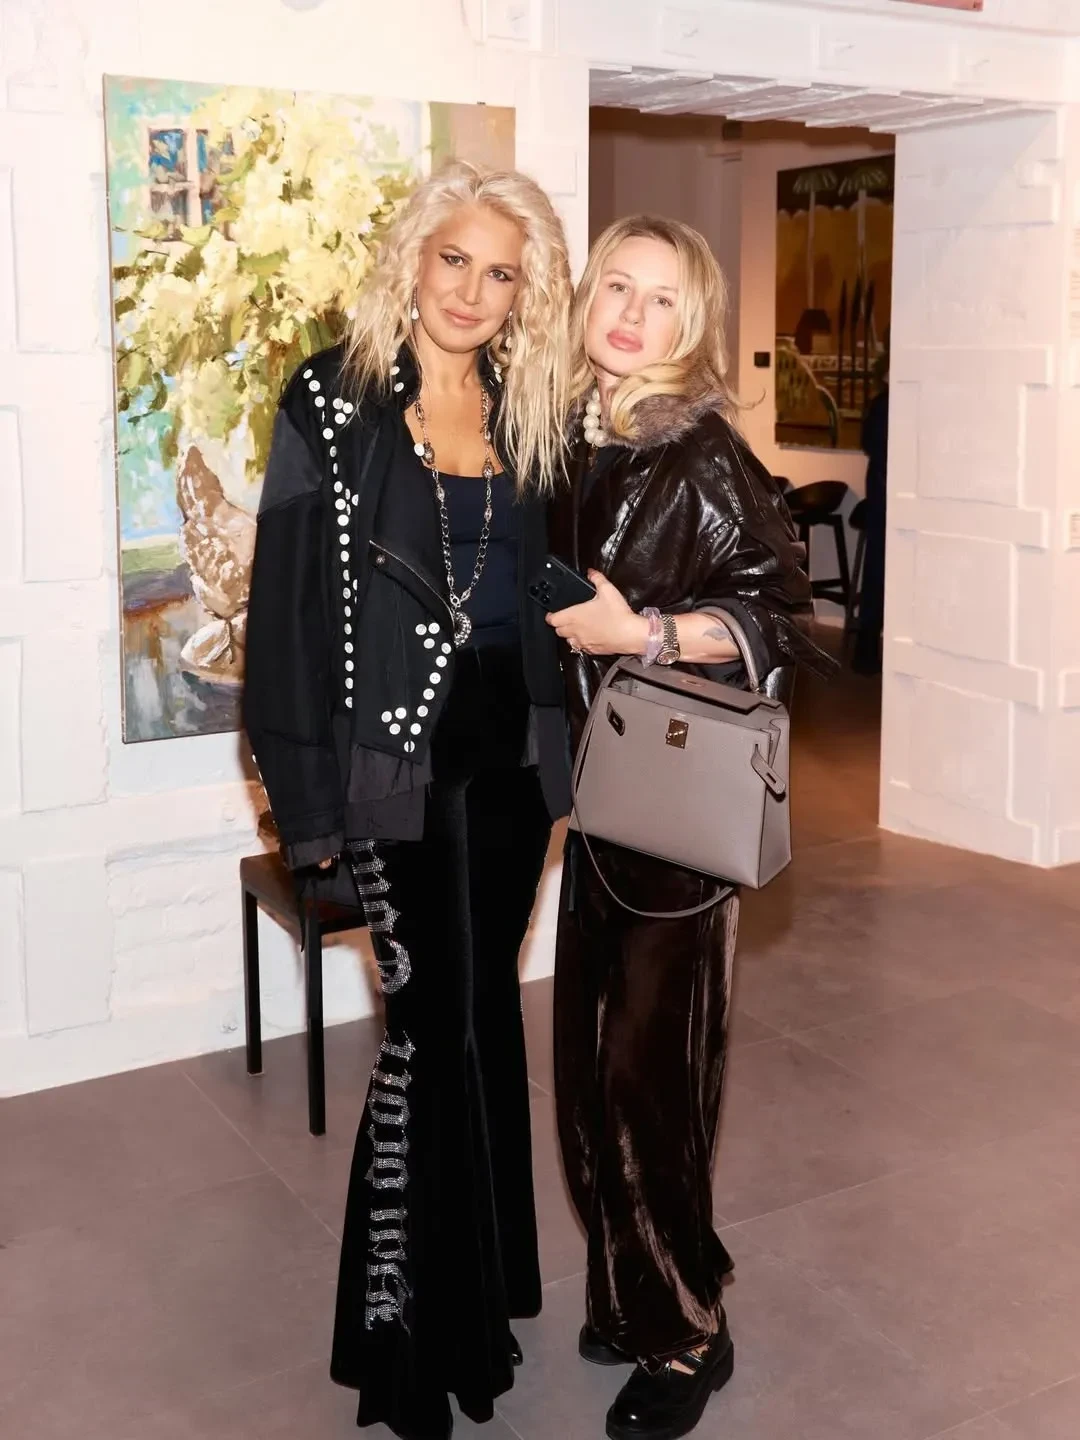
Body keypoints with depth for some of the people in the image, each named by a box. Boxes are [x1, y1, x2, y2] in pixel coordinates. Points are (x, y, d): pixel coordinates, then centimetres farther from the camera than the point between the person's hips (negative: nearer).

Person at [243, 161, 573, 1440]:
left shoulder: (530, 415, 9)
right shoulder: (334, 400, -6)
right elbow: (289, 604, -9)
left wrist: (562, 750, 8)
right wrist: (310, 797, -11)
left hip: (510, 756, 5)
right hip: (398, 761, -5)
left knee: (481, 1022, 14)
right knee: (437, 1029, -2)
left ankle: (478, 1296, 32)